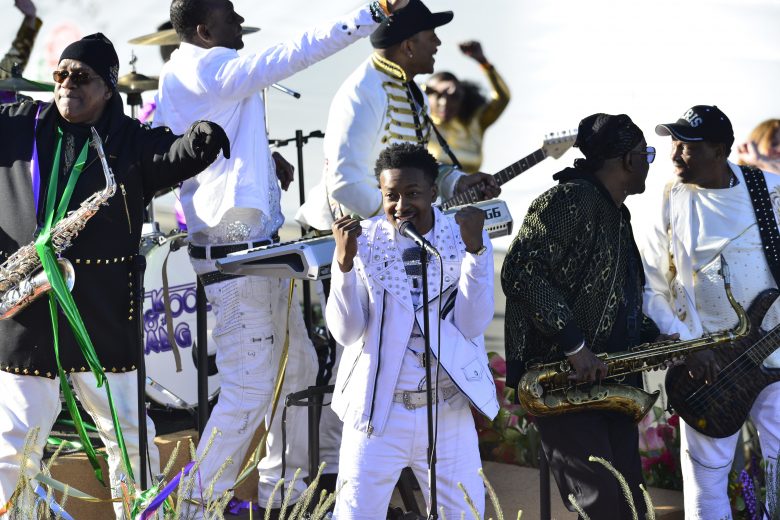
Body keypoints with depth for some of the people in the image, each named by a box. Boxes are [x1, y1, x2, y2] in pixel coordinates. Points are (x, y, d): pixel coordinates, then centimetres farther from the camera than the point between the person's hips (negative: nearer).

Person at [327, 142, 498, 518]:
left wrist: (474, 249, -18)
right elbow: (346, 333, -8)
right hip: (377, 411, -1)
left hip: (448, 413, 1)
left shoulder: (463, 237, 0)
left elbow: (471, 325, -9)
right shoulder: (363, 241, -2)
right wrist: (344, 260, -20)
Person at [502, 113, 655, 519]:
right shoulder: (568, 201, -12)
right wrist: (574, 344, -23)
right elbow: (520, 273, -22)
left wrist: (649, 336, 8)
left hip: (610, 378, 10)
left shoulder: (616, 214, 19)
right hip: (558, 375, -10)